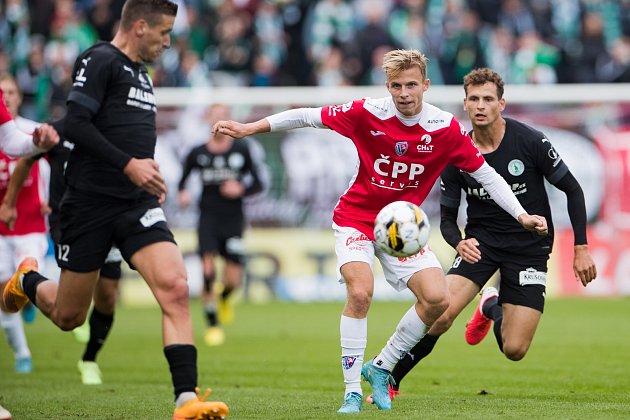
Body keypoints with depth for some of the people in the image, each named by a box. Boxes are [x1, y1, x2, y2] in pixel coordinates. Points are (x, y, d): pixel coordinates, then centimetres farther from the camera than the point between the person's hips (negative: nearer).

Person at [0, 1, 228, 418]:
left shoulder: (142, 75, 18)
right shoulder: (99, 61, -8)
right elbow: (75, 124, -18)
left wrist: (147, 173, 14)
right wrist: (128, 165, -20)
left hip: (137, 204, 6)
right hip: (90, 203, -6)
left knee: (175, 288, -18)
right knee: (68, 316, 7)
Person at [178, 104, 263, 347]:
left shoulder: (241, 151, 0)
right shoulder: (197, 153, 1)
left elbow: (257, 184, 5)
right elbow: (183, 179, 14)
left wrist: (241, 189, -14)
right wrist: (182, 193, -7)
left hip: (233, 220, 0)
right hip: (208, 217, 0)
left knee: (233, 279, -3)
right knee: (208, 270, -17)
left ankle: (224, 298, 35)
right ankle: (212, 325, -5)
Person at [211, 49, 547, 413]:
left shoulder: (446, 128, -12)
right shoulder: (368, 113, -16)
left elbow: (486, 175, -3)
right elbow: (309, 116, -7)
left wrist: (522, 215, -10)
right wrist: (250, 128, -6)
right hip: (356, 219, -3)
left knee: (437, 298, -12)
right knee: (361, 292, -25)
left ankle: (381, 367, 9)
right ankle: (352, 391, -13)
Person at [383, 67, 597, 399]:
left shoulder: (530, 141, -13)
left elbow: (572, 190, -3)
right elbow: (447, 218, 2)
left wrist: (581, 248, -7)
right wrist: (459, 243, -20)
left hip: (529, 247, -1)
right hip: (480, 242, 1)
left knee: (514, 350, -8)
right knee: (441, 313, -23)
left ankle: (493, 307, 27)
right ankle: (388, 381, -4)